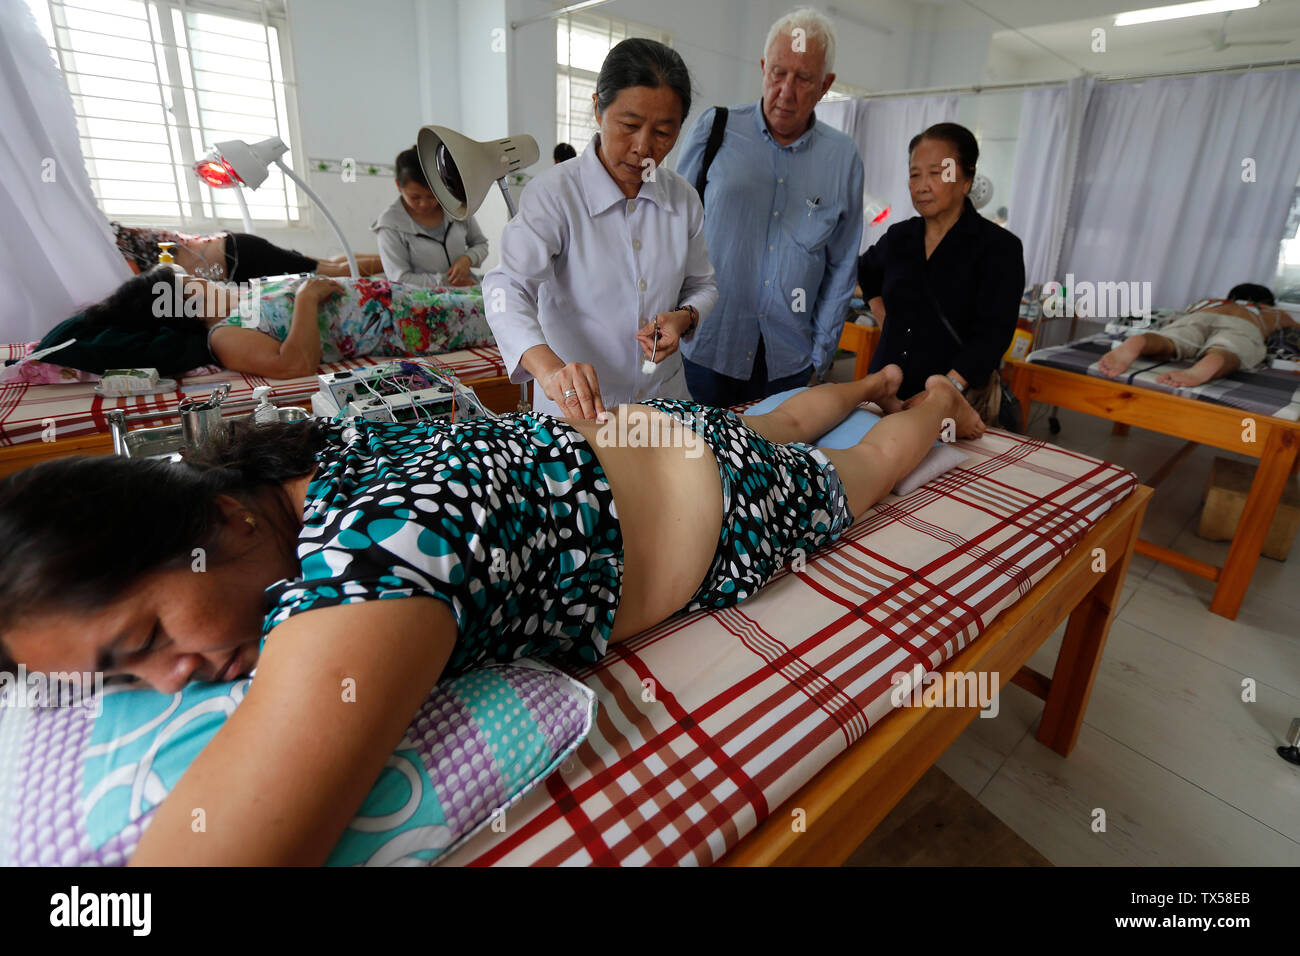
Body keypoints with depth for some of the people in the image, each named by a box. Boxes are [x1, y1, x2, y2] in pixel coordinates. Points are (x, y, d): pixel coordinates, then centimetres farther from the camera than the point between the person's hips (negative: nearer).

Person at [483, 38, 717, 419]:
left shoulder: (684, 199, 4)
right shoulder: (553, 194, -11)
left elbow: (702, 284, 16)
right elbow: (507, 287, -24)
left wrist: (685, 317, -8)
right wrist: (548, 367, -43)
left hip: (665, 399, 4)